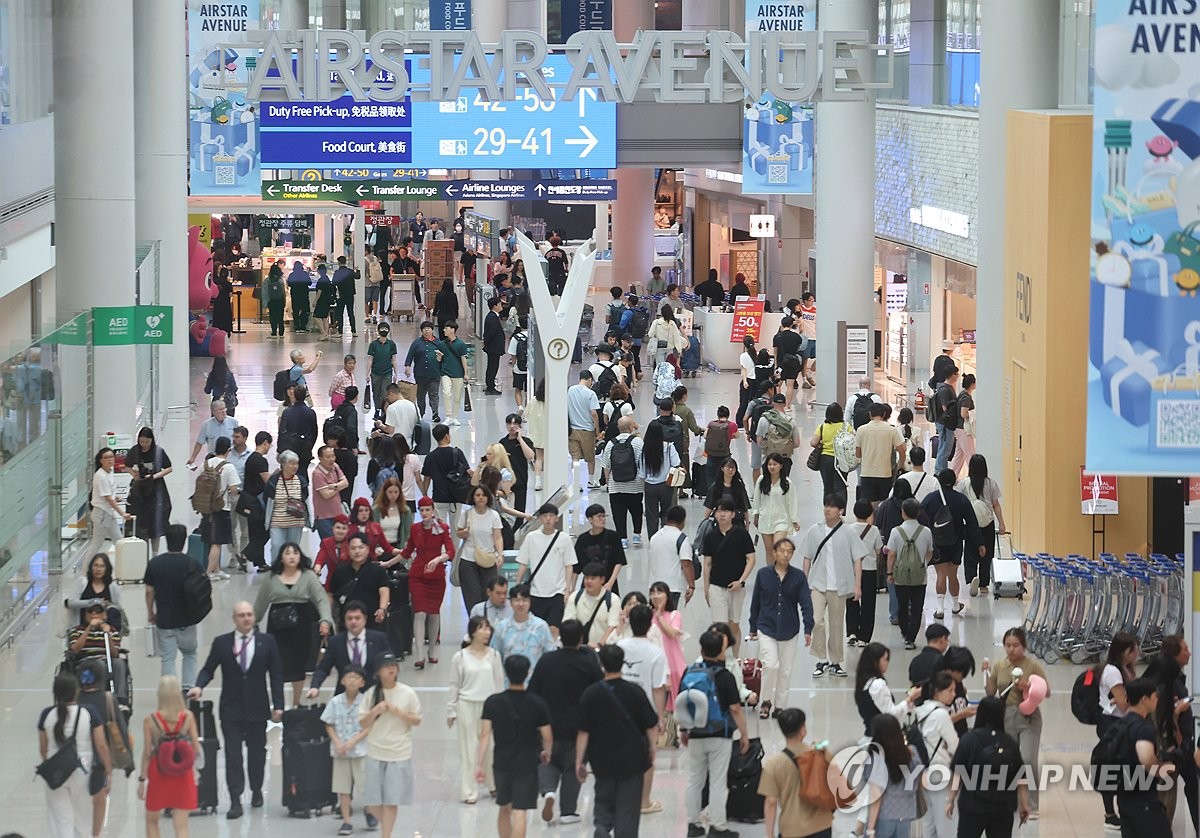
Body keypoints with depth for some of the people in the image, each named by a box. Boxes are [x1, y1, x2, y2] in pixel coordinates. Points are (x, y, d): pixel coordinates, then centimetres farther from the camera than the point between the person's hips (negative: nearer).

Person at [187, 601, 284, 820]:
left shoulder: (267, 642, 2)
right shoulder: (221, 643, 2)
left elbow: (276, 675, 2)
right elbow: (208, 669, 6)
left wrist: (278, 705, -4)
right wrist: (199, 686, -16)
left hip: (257, 708, 1)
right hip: (231, 709, -1)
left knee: (257, 752, 11)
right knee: (232, 755, -5)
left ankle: (256, 791, 30)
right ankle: (235, 801, -6)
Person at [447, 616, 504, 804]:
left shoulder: (494, 655, 1)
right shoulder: (461, 657, -4)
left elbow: (499, 682, 7)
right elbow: (454, 685, 2)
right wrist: (451, 711, 3)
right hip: (467, 705, -2)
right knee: (469, 746, 3)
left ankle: (494, 784, 23)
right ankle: (468, 791, 9)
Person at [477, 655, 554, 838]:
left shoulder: (493, 702, -6)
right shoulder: (537, 704, -8)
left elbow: (485, 735, -10)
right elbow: (547, 737, -4)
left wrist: (479, 764, -8)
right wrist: (546, 753, 17)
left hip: (501, 763, 2)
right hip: (527, 764, -2)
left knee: (504, 809, 20)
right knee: (519, 812, -5)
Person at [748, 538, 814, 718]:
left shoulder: (798, 576, -3)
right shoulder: (763, 574, -3)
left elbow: (806, 603, -4)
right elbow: (755, 602, 5)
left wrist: (808, 629, -12)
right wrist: (753, 628, 8)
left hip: (789, 629, 1)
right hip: (767, 628, -1)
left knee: (785, 670, 7)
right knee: (770, 665, -15)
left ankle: (780, 706, 22)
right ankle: (766, 701, 6)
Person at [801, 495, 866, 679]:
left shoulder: (848, 533, -1)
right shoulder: (815, 531, 3)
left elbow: (857, 559, 1)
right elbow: (807, 558, 11)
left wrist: (857, 585, -5)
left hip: (839, 586, 0)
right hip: (817, 584, 0)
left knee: (837, 624, 8)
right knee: (817, 620, -15)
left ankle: (835, 662, 19)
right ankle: (821, 661, -6)